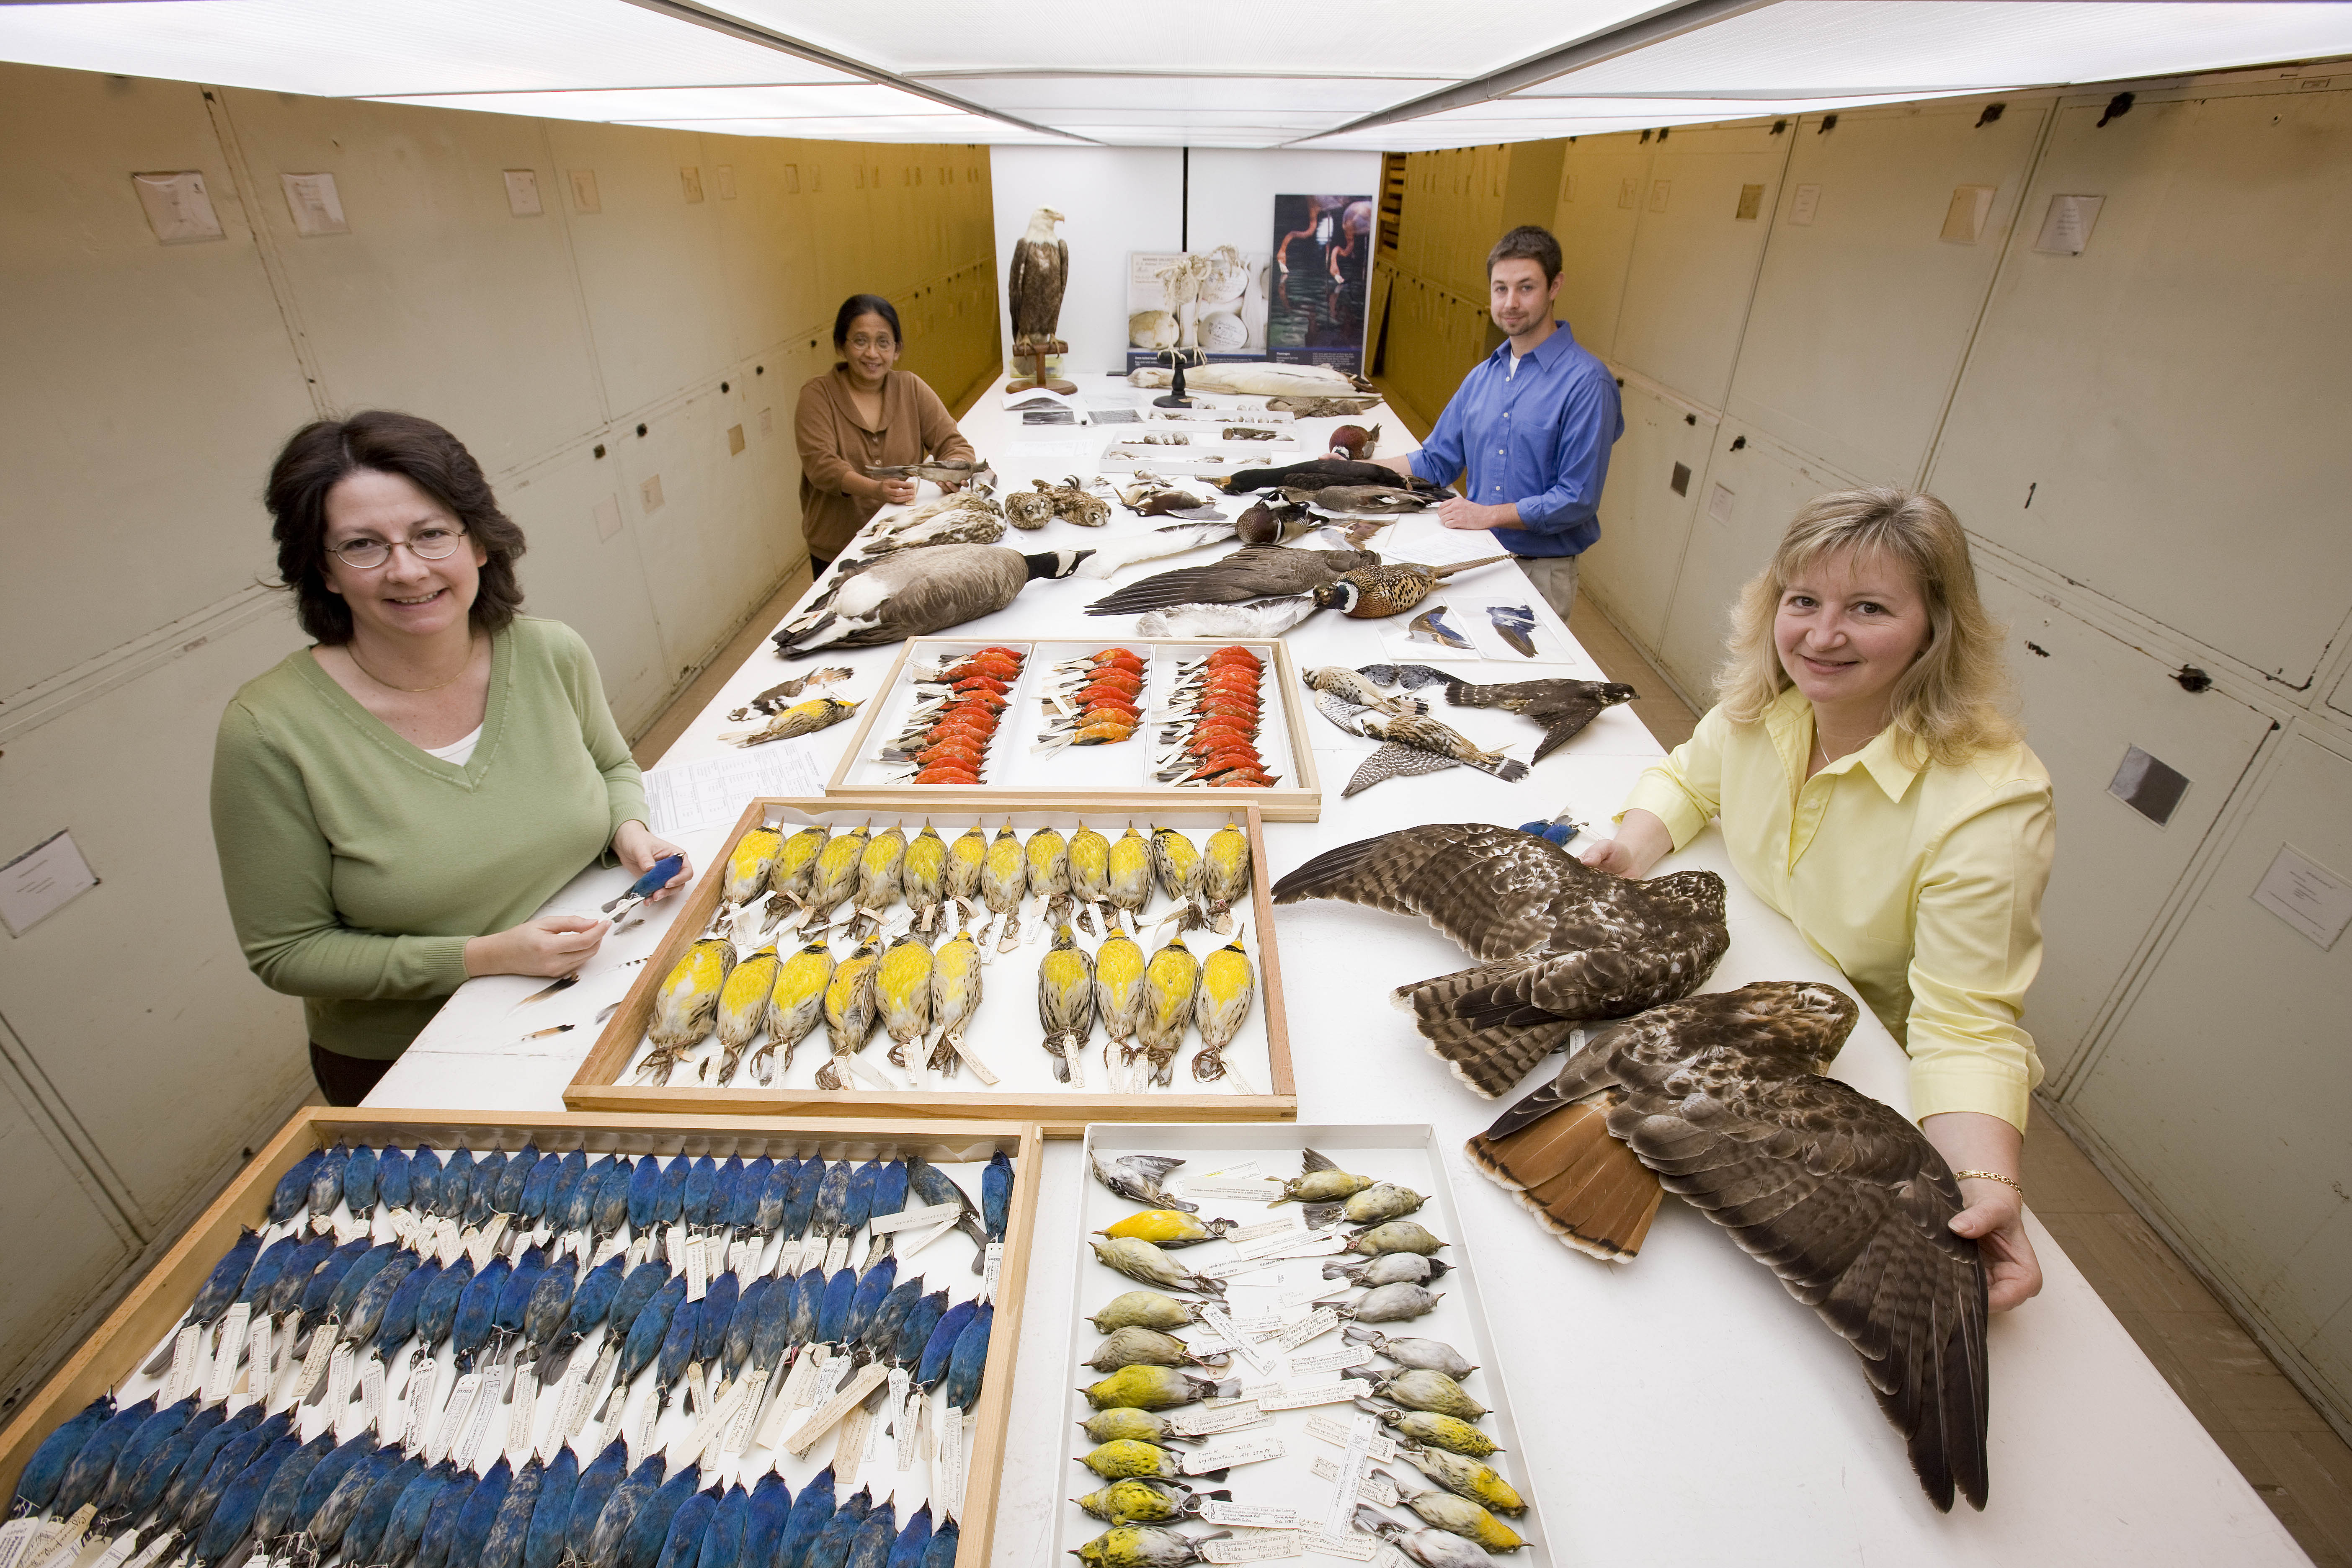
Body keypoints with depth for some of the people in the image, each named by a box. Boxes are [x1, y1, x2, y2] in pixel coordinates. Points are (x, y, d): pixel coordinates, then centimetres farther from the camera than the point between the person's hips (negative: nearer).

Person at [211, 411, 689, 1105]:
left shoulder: (552, 655, -10)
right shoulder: (269, 730, -19)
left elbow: (613, 768, 10)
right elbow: (286, 953, -10)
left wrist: (630, 831, -11)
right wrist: (487, 957, -21)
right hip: (408, 1067, -1)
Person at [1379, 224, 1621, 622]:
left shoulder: (1587, 382, -14)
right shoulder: (1482, 376, 7)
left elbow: (1577, 500, -17)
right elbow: (1437, 461, 13)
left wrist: (1487, 515, -17)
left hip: (1540, 571, -5)